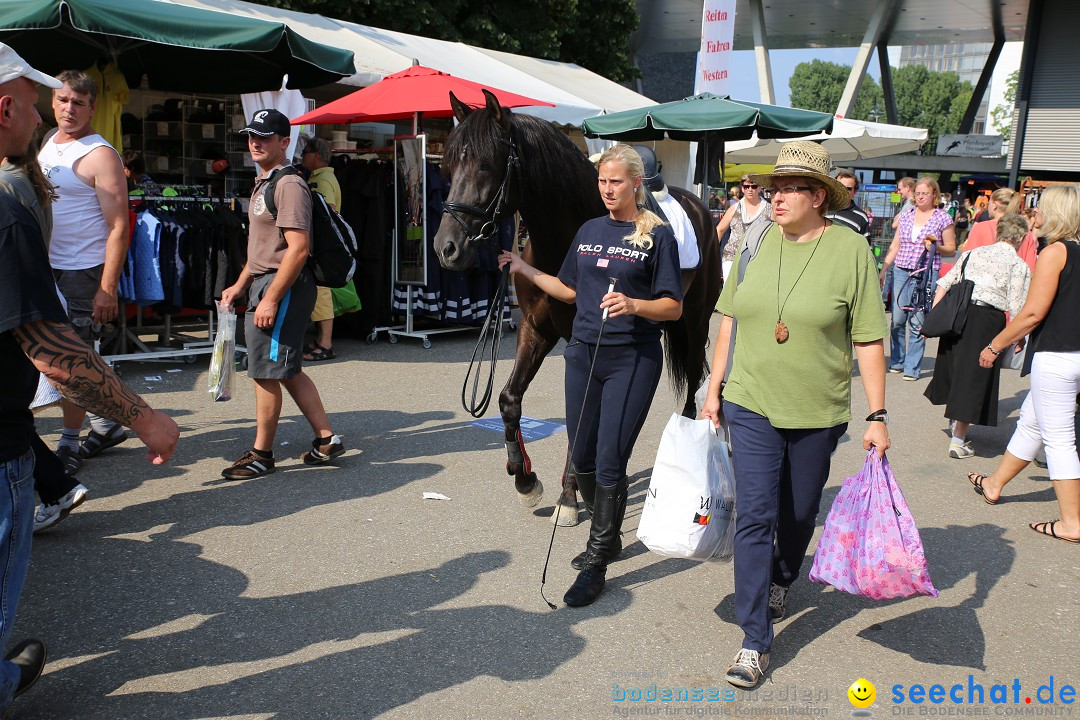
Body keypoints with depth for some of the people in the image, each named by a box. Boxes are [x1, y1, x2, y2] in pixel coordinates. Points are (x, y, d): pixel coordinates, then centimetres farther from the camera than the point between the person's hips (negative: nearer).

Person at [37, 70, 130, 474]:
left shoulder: (100, 155, -12)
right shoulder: (45, 147, 11)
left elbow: (119, 226, -17)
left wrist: (107, 288, -22)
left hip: (83, 272, -8)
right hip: (49, 269, 8)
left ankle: (70, 443, 9)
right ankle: (105, 425, 29)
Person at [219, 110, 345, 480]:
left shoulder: (288, 185, -15)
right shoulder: (264, 183, 17)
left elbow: (298, 248, -22)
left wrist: (271, 299, -23)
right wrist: (240, 285, 19)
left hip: (284, 287, -10)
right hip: (264, 284, 11)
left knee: (266, 373, -2)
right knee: (287, 370, 14)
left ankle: (261, 455, 11)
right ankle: (326, 439, 21)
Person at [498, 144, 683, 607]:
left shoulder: (657, 235, -5)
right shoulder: (589, 231, 11)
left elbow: (674, 307, -7)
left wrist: (634, 305, -24)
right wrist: (525, 270, 13)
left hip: (632, 360, -6)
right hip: (583, 354, 6)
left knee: (610, 461, -5)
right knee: (581, 458, 12)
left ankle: (596, 563, 8)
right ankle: (607, 536, 35)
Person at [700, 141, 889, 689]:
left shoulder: (850, 250, -8)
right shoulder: (756, 242, 1)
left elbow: (869, 341, -6)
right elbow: (730, 321, 9)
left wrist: (877, 416, -8)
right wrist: (715, 388, 7)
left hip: (817, 414, -1)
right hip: (750, 406, 1)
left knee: (798, 514, 16)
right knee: (754, 516, -4)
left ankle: (782, 581, 46)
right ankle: (755, 640, 3)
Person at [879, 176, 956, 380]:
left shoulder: (943, 218, 2)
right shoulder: (906, 216, 12)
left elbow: (951, 248, 6)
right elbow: (894, 246, 17)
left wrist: (935, 246, -13)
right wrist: (883, 270, 12)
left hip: (926, 274, -3)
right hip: (901, 272, 3)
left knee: (917, 322, -5)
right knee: (897, 319, 2)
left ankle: (912, 367, 3)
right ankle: (897, 361, 17)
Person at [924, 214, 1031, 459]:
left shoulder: (972, 253, 15)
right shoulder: (1019, 265, 0)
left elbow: (944, 283, 11)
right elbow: (1016, 309, -6)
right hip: (987, 320, -5)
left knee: (955, 370, 20)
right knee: (973, 377, 0)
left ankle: (956, 421, 39)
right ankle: (958, 441, 4)